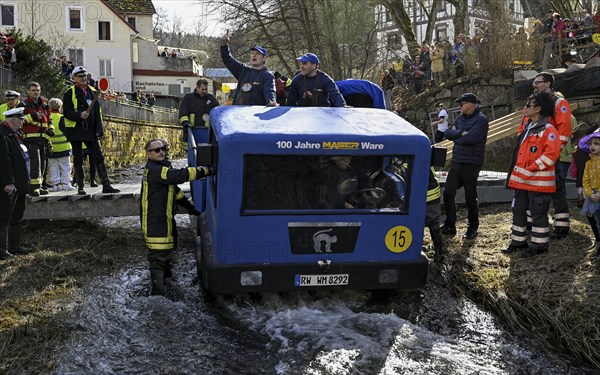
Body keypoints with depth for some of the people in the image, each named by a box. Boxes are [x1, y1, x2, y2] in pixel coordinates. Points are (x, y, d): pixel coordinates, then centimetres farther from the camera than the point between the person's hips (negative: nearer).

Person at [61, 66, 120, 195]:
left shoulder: (93, 91, 15)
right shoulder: (69, 93, -2)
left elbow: (98, 111, 18)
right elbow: (67, 112, -9)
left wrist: (99, 129, 10)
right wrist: (80, 115, -27)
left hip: (91, 131, 5)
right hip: (76, 131, -5)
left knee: (99, 158, 1)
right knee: (78, 159, 3)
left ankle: (106, 185, 2)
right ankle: (80, 187, 9)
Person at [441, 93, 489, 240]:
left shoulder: (481, 120, -10)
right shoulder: (460, 118, 13)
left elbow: (470, 138, -23)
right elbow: (447, 133, 3)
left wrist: (455, 138, -6)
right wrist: (461, 133, -13)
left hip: (471, 164, -7)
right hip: (456, 162, 7)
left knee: (470, 198, 3)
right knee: (448, 194, 5)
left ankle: (473, 229, 18)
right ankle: (450, 226, 15)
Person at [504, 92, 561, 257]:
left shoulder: (548, 130, -14)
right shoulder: (526, 128, 14)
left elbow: (551, 155, -22)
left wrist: (531, 169, -20)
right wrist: (515, 173, 16)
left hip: (538, 181, -9)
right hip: (522, 180, 9)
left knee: (538, 213, 2)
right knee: (518, 211, 14)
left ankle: (539, 245, 13)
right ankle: (518, 241, 25)